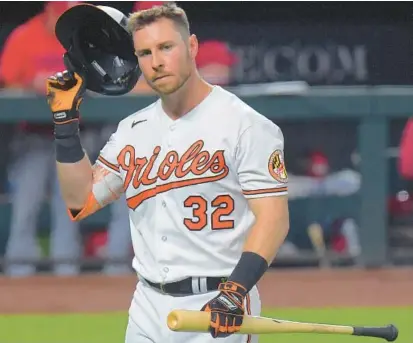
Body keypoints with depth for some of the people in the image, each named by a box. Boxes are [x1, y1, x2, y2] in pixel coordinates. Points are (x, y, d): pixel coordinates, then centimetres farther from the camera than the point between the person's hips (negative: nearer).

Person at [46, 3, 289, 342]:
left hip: (217, 310, -6)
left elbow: (274, 217, -13)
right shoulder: (133, 130, 12)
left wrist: (236, 289, -25)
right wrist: (66, 121, 4)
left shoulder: (244, 124, -7)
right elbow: (81, 200, 11)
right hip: (147, 309, 6)